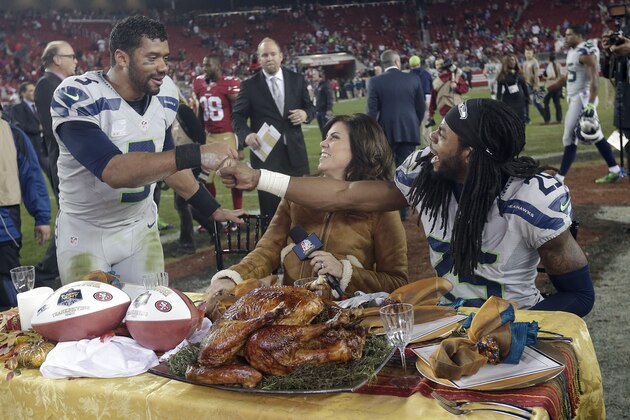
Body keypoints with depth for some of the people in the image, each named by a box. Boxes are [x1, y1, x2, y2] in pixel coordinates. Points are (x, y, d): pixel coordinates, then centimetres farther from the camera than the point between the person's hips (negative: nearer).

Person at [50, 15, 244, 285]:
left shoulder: (164, 94, -5)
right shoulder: (77, 97, -24)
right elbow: (114, 171, -38)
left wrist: (211, 208, 10)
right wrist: (195, 155, -43)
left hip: (142, 227, 5)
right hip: (85, 233, -4)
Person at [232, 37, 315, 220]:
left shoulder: (297, 80, 7)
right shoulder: (249, 85, -1)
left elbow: (310, 106, 13)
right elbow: (237, 116, -2)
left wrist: (305, 114, -12)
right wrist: (247, 134, -22)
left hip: (294, 151, 3)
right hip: (266, 153, -2)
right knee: (270, 208, 3)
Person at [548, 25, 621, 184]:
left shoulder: (586, 52, -17)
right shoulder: (572, 51, 13)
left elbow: (594, 79, -23)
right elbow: (567, 77, 25)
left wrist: (591, 104, -30)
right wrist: (547, 89, 27)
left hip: (582, 99, -10)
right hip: (575, 99, 10)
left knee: (570, 139, -7)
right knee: (596, 136, 12)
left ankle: (559, 178, -4)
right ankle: (615, 170, 18)